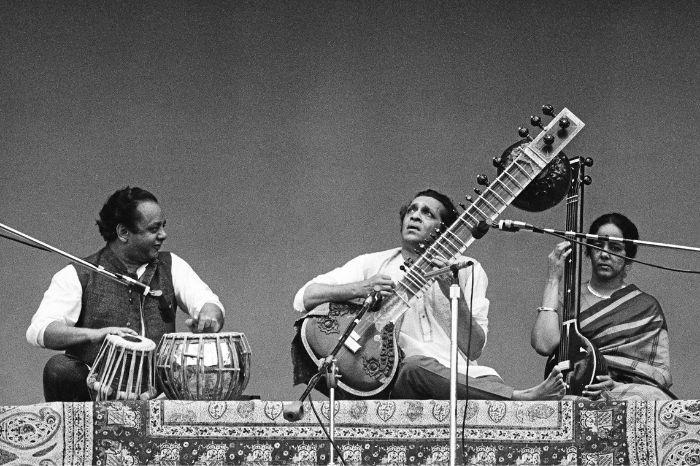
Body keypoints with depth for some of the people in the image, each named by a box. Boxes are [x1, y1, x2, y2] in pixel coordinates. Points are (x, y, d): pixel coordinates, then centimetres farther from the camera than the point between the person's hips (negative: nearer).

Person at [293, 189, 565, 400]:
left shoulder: (467, 271, 16)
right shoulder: (372, 264, 15)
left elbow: (473, 349, 6)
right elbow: (304, 298, 5)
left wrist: (454, 294, -8)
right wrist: (359, 289, -11)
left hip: (462, 376, 1)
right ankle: (518, 399, -38)